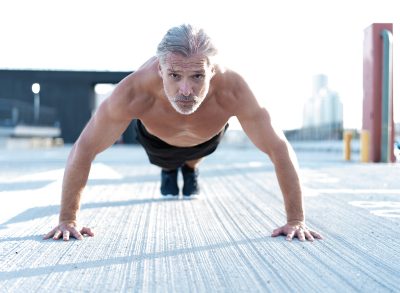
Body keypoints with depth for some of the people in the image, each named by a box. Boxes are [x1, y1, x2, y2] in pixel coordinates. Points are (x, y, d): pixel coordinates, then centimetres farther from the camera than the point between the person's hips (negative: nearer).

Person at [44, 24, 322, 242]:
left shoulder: (232, 90, -48)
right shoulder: (133, 92, -49)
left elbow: (280, 149, -38)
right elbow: (84, 149, -37)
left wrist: (296, 220, -39)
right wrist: (67, 219, -35)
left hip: (208, 134, 1)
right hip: (157, 135, 0)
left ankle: (190, 169, 65)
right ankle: (169, 171, 63)